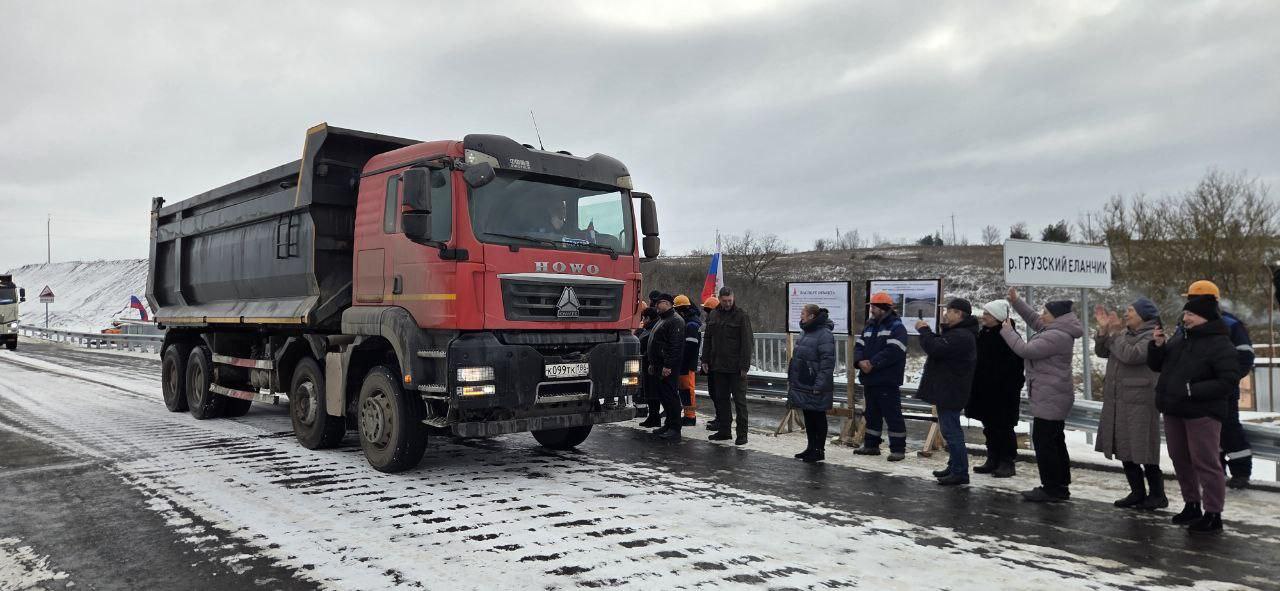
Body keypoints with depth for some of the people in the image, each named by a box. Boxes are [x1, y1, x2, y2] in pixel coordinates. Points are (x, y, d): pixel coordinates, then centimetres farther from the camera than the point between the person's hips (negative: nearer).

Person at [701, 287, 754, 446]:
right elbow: (707, 340, 17)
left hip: (736, 367, -6)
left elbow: (747, 343, -11)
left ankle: (742, 434, 3)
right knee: (721, 398, 11)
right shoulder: (714, 316, 11)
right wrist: (705, 360, 10)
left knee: (739, 400, -1)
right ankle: (724, 431, 20)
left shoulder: (741, 316, -7)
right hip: (718, 366, 6)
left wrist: (744, 365, -15)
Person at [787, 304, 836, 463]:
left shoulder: (824, 334, -17)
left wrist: (819, 385, -23)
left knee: (818, 418, 3)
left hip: (815, 388, -9)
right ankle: (811, 447, 26)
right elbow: (796, 359, 19)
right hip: (803, 385, 9)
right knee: (808, 417, 15)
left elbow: (827, 362, -21)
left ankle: (819, 450, 13)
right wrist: (790, 379, 17)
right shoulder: (806, 332, 13)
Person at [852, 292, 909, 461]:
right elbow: (859, 346, 9)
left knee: (892, 415, -4)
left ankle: (898, 448, 2)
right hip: (869, 379, 8)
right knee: (872, 414, 16)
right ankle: (871, 445, 27)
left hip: (888, 381, -8)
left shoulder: (897, 328, -9)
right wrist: (860, 361, -12)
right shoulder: (869, 327, 17)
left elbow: (893, 352, -22)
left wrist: (872, 363, -23)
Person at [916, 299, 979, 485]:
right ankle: (954, 467, 28)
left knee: (951, 431, -8)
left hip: (950, 392, -12)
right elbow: (939, 345, 19)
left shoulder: (961, 336, -21)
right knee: (950, 430, 18)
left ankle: (960, 473, -2)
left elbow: (935, 348, -28)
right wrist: (926, 331, 5)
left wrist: (924, 330, -14)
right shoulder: (956, 333, 17)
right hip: (946, 391, 12)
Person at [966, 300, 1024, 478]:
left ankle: (1007, 462, 10)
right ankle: (993, 460, 24)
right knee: (989, 427, 14)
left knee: (1003, 428, 0)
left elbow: (1012, 367, -21)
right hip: (985, 391, 9)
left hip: (1003, 392, -9)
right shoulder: (984, 334, 11)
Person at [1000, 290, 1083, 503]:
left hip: (1049, 399, -11)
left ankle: (1051, 489, -2)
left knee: (1044, 441, -7)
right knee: (1055, 441, 16)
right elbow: (1033, 320, 27)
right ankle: (1060, 487, 25)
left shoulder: (1056, 336, -20)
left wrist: (1007, 331, -9)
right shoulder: (1055, 331, 12)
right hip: (1052, 397, 11)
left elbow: (1026, 350, -21)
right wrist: (1016, 302, 19)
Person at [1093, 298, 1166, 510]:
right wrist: (1104, 329, 1)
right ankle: (1137, 492, 23)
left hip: (1139, 401, -8)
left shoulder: (1151, 336, -10)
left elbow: (1130, 355, -24)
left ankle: (1157, 495, 11)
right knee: (1124, 449, 12)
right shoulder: (1125, 333, 14)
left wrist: (1115, 333, -13)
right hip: (1117, 401, 8)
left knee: (1142, 451, -2)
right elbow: (1102, 351, 13)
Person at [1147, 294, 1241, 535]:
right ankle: (1192, 505, 30)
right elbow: (1156, 365, 15)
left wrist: (1193, 391, -23)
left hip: (1202, 413, -8)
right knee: (1180, 460, 15)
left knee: (1205, 462, -4)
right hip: (1173, 411, 8)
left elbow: (1229, 381, -17)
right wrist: (1157, 346, -3)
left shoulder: (1220, 345, -11)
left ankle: (1213, 515, 4)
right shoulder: (1179, 338, 10)